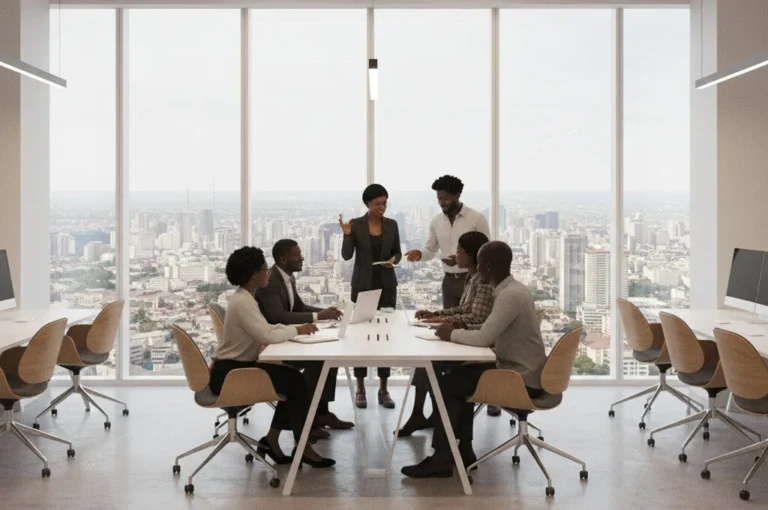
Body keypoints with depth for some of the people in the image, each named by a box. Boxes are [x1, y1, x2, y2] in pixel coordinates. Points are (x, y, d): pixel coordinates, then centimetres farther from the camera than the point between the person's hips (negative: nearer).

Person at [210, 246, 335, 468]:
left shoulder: (245, 298, 11)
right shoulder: (242, 302, -21)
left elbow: (265, 328, 16)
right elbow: (267, 336, -30)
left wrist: (297, 327, 2)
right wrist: (297, 330, -14)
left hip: (239, 366, 10)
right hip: (229, 373, -10)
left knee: (294, 378, 0)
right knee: (297, 383, -12)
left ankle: (272, 439, 7)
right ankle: (302, 447, -1)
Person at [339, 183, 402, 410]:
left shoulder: (392, 225, 3)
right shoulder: (355, 224, -5)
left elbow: (397, 252, 10)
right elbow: (346, 255, -10)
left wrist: (394, 260, -12)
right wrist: (347, 235, -25)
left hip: (387, 284, 2)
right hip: (362, 284, -2)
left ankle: (383, 389, 12)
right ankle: (360, 389, 11)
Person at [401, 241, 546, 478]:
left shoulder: (510, 295, -22)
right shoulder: (513, 289, 9)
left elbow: (484, 338, -26)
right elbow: (491, 333, 16)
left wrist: (452, 334, -9)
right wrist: (459, 330, 3)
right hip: (518, 370, 10)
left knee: (443, 386, -7)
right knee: (460, 377, 20)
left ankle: (442, 458, 2)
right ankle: (463, 450, 20)